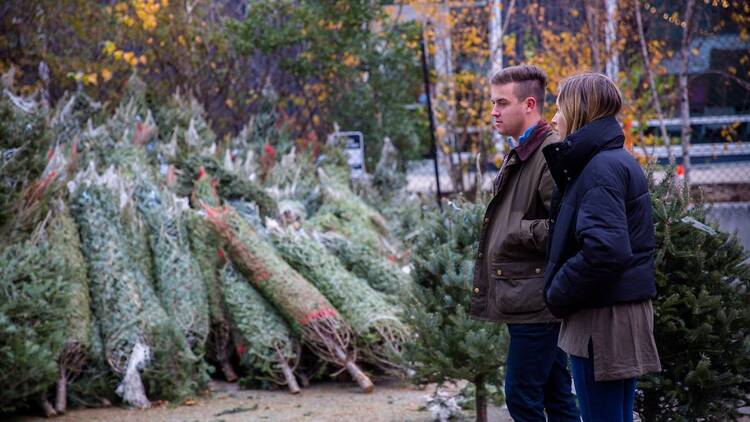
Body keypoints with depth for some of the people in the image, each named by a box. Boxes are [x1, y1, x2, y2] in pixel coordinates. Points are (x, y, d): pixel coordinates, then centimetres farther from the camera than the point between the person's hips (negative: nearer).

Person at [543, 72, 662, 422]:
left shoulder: (601, 168, -16)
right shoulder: (619, 160, 15)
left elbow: (605, 250, -28)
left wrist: (557, 295, -15)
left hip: (603, 320, -10)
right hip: (626, 309, 10)